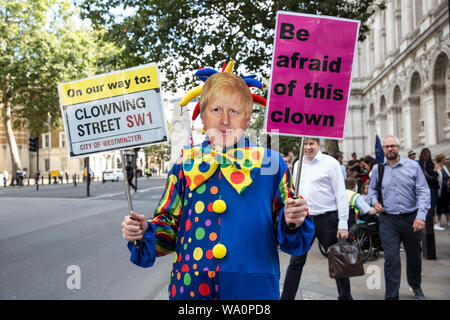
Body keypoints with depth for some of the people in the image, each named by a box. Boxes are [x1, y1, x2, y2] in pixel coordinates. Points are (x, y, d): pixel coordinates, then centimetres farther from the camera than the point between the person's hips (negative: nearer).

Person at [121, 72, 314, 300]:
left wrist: (293, 222, -20)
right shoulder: (186, 164, 3)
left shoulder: (270, 163, -2)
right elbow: (171, 225, 6)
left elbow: (286, 238, 0)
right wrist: (145, 232, -12)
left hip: (252, 289, -1)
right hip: (190, 288, 1)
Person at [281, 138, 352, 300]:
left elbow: (341, 195, -7)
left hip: (327, 219, -4)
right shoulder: (297, 165, 12)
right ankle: (286, 297, 13)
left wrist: (343, 224, -13)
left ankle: (346, 296, 22)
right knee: (296, 262, 6)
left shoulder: (330, 163, -4)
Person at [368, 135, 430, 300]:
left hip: (411, 218, 0)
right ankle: (391, 296, 3)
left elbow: (423, 192, -6)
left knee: (414, 256, 17)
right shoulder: (378, 168, 4)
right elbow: (372, 189, 18)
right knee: (391, 258, -5)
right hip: (388, 219, 0)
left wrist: (421, 216, -16)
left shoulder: (413, 166, -3)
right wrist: (374, 201, -3)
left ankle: (415, 286, 43)